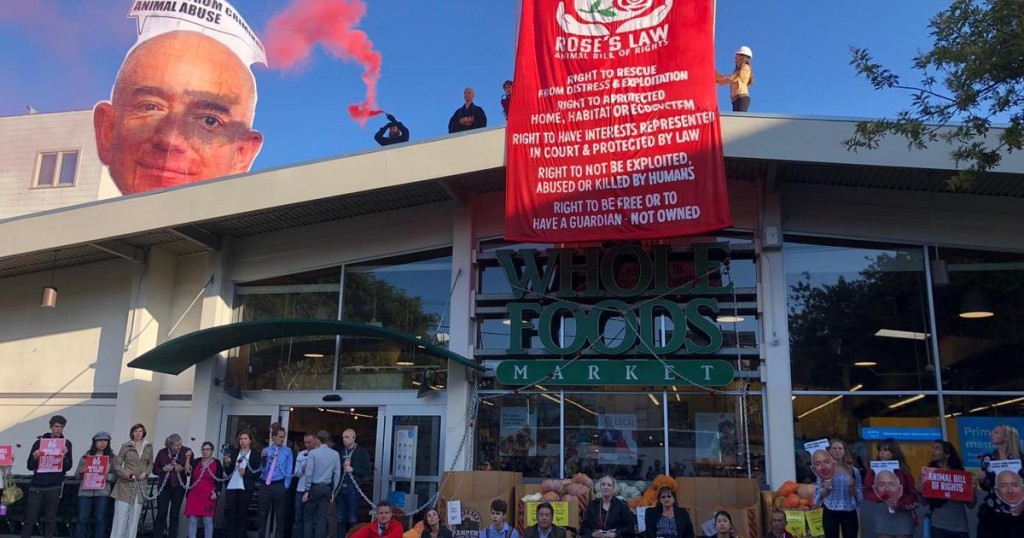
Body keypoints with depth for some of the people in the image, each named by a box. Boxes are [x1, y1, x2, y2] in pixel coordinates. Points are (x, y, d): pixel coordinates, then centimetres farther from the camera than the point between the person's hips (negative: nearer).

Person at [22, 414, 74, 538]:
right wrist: (35, 458, -15)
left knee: (50, 519, 3)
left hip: (55, 486, 0)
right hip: (37, 485, 0)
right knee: (30, 518, 0)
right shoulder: (39, 442, 4)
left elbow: (68, 467, -1)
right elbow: (30, 466, 5)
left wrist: (65, 455, -19)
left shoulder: (66, 443, 4)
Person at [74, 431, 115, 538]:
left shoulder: (112, 457, 4)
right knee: (82, 519, 1)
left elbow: (116, 476, 2)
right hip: (85, 491, 1)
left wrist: (106, 475, -17)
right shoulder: (86, 456, 6)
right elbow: (77, 476, 8)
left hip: (102, 493, -1)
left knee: (100, 519, 2)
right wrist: (81, 472, -13)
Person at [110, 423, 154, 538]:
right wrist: (127, 475, -13)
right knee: (120, 515, -4)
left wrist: (146, 473, -3)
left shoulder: (149, 447, 7)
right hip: (126, 484, -3)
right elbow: (117, 464, -2)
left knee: (135, 516, 6)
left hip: (140, 485, 3)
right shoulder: (126, 446, -3)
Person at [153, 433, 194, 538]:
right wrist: (164, 469, -13)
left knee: (174, 515, 4)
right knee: (161, 514, -2)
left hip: (179, 487, 0)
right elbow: (155, 470, 6)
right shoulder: (162, 452, -5)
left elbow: (190, 471, -8)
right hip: (164, 486, 0)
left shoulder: (187, 451, -8)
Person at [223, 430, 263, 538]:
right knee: (230, 516, 4)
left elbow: (258, 473, -2)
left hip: (245, 488, -3)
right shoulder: (234, 452, 13)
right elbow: (228, 472, 12)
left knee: (242, 516, 3)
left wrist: (245, 473, -15)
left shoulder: (255, 454, 2)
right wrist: (227, 464, -7)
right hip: (231, 487, 3)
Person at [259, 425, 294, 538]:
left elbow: (289, 470, 1)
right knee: (263, 515, 9)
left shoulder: (287, 451, 1)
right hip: (265, 485, 2)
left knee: (279, 516, 7)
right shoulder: (266, 450, 4)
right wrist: (263, 459, -14)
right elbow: (263, 470, 1)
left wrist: (286, 486, -5)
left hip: (279, 486, -1)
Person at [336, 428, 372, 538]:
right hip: (340, 488, 3)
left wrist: (353, 469, -11)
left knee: (352, 519, 0)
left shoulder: (362, 452, 3)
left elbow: (367, 471, -1)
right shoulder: (340, 452, 12)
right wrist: (342, 466, -6)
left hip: (353, 488, -3)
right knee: (340, 519, 6)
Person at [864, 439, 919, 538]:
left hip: (903, 516, -1)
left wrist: (899, 503, -17)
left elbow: (913, 495, 0)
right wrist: (882, 497, -18)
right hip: (883, 516, 1)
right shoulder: (873, 470, 3)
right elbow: (867, 493, 0)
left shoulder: (903, 471, 1)